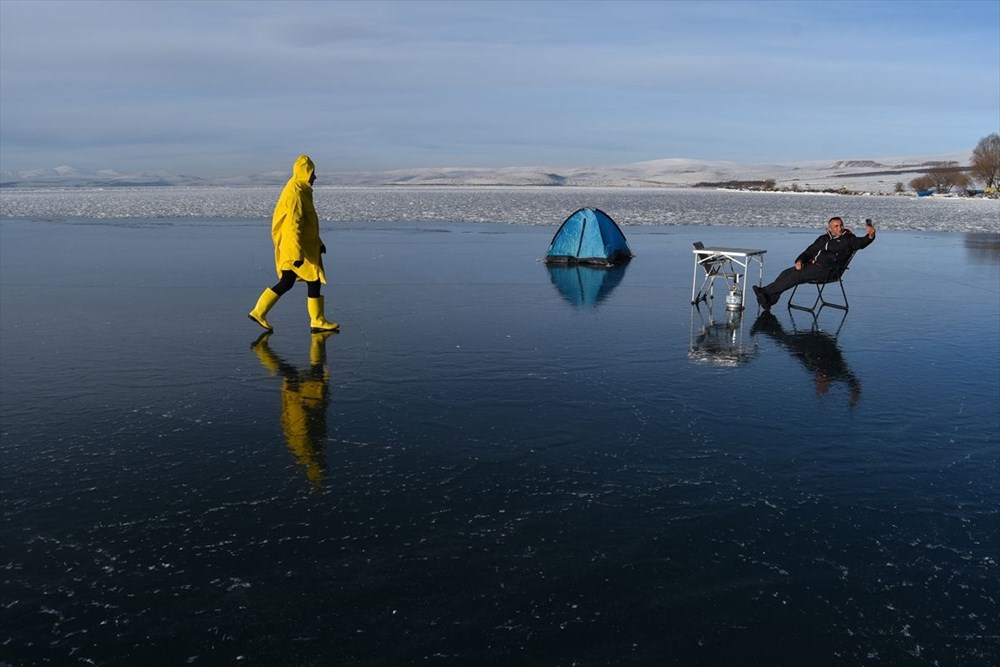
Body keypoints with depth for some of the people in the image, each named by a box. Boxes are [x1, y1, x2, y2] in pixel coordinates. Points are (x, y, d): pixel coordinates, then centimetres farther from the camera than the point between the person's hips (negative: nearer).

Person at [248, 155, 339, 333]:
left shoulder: (301, 191, 15)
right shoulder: (295, 193, -17)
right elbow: (293, 225, -23)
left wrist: (318, 242, 26)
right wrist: (298, 253, -26)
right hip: (297, 248, -10)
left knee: (286, 283, 12)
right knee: (314, 281, -2)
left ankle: (259, 312, 16)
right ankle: (317, 322, 6)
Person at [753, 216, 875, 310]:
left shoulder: (848, 239, 5)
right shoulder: (823, 238, 24)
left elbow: (861, 243, -13)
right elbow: (809, 251, 23)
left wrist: (870, 236, -37)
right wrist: (800, 260, 2)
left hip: (828, 271, -7)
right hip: (811, 264, 7)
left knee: (795, 276, -24)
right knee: (786, 273, -13)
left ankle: (765, 291, -25)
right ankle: (769, 300, -22)